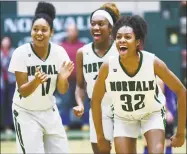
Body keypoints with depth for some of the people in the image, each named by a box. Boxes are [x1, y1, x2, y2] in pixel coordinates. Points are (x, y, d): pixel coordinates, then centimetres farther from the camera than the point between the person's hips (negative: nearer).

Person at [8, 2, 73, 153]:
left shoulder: (59, 52, -10)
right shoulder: (21, 53, -19)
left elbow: (62, 90, -6)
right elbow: (22, 91, -19)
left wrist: (63, 78, -28)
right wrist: (36, 81, -39)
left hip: (50, 111, 4)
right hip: (25, 113, -4)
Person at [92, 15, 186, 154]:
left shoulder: (153, 62, -27)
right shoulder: (108, 67, -24)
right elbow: (96, 100, -8)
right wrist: (101, 137, -4)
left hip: (152, 114, -1)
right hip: (123, 118, 1)